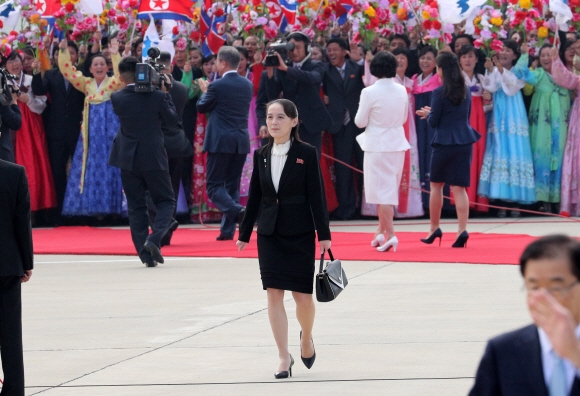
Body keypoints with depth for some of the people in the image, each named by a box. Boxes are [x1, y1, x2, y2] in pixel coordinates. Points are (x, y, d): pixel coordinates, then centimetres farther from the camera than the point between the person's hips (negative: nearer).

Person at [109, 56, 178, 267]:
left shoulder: (117, 98, -6)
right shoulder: (157, 96, -10)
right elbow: (172, 120, 2)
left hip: (128, 159, 2)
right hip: (154, 158, -1)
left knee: (136, 207, 9)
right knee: (166, 201, 10)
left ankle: (146, 253, 2)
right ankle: (154, 239, -14)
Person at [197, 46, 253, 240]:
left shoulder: (217, 86, -12)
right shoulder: (247, 85, 7)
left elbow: (202, 107, 1)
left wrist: (205, 91, 21)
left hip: (221, 142, -6)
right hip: (241, 142, 6)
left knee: (214, 185, -1)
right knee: (232, 185, 11)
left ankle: (236, 210, -27)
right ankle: (228, 230, 8)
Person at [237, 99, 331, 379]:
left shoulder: (306, 154, -6)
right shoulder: (261, 155, 4)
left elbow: (316, 196, -6)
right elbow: (255, 197, 9)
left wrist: (324, 234, -8)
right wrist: (244, 234, 10)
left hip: (300, 234, -3)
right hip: (269, 234, 3)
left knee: (303, 295, 1)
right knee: (274, 294, -3)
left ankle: (306, 338, 31)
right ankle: (284, 358, 2)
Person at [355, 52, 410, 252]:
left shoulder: (370, 92, -15)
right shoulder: (402, 91, 0)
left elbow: (360, 122, -8)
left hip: (377, 146, -5)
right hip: (398, 143, 5)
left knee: (382, 190, -4)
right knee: (388, 189, 16)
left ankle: (390, 234, -11)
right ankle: (382, 231, 22)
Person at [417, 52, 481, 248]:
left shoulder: (440, 92, -11)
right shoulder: (466, 91, 7)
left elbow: (433, 122, -8)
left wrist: (428, 114, 15)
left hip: (444, 143, -5)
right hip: (464, 142, 5)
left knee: (436, 185, 13)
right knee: (459, 188, 3)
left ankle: (434, 229, 19)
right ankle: (462, 230, -9)